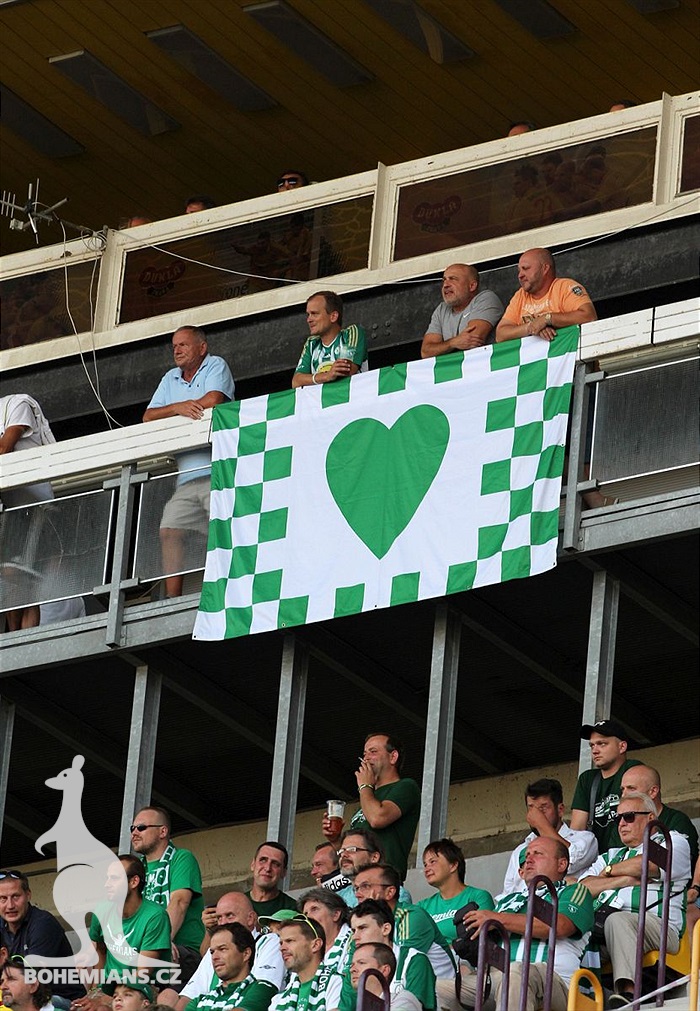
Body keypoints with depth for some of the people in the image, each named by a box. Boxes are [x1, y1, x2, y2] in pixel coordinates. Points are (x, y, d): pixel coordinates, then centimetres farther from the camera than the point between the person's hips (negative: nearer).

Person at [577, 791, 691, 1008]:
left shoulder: (675, 842, 20)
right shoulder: (610, 856, 36)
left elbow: (647, 864, -3)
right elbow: (583, 888, 18)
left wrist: (610, 871, 14)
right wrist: (624, 880, 4)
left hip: (657, 927, -4)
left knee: (618, 920, -39)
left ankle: (627, 991, -53)